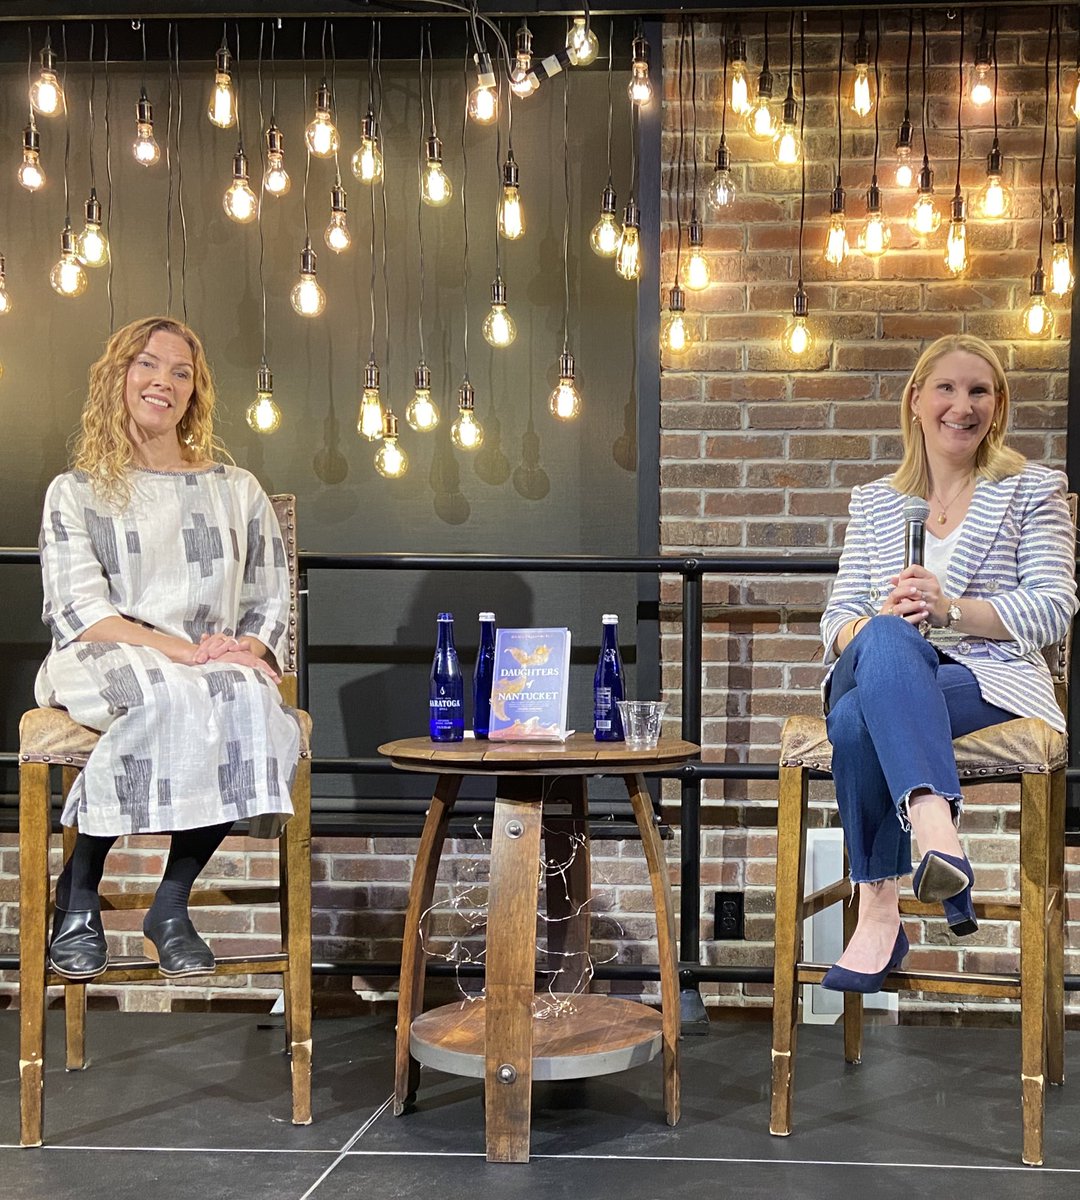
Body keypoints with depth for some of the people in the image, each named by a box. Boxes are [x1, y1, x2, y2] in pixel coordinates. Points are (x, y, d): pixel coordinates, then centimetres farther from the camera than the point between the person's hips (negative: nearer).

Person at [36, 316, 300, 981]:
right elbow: (80, 612, -4)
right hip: (103, 663, -2)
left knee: (253, 702, -35)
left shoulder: (237, 489, 19)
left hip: (220, 669, 3)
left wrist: (246, 651, -10)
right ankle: (78, 896, -20)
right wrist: (184, 651, -19)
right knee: (166, 698, -39)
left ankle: (172, 903, -22)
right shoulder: (77, 492, 10)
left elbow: (272, 601, 15)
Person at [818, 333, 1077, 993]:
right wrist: (876, 623, -13)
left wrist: (951, 608, -16)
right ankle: (935, 823, -46)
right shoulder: (874, 501, 22)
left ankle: (880, 907, -36)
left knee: (859, 721, -36)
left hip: (989, 678, -3)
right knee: (886, 639, -37)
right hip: (882, 665, 3)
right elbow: (837, 617, 13)